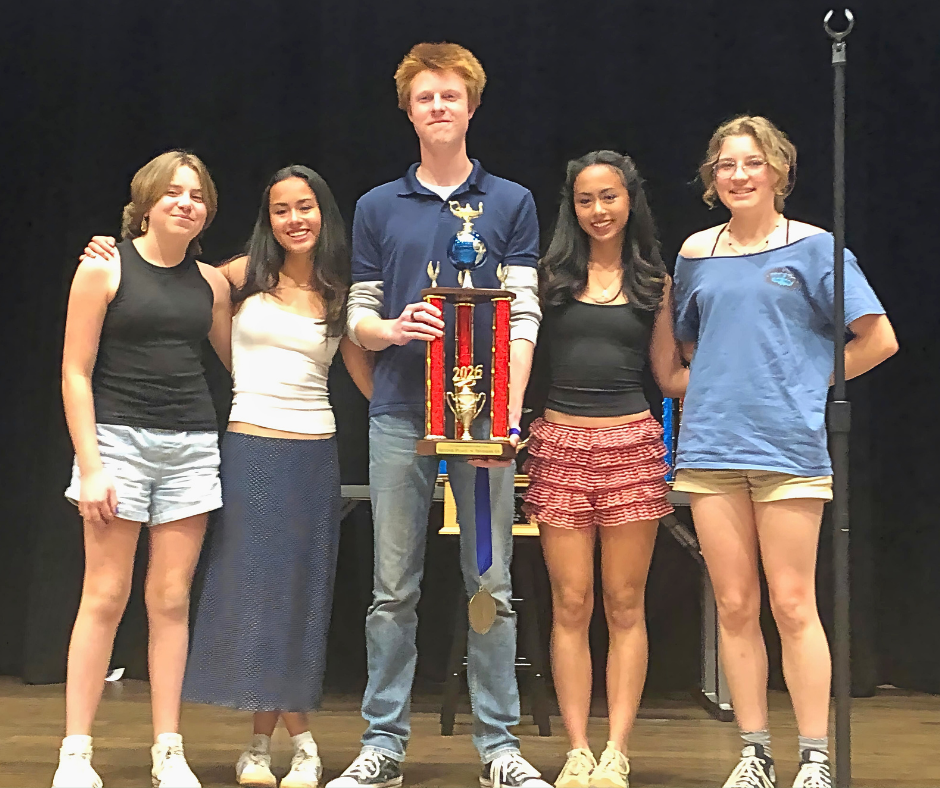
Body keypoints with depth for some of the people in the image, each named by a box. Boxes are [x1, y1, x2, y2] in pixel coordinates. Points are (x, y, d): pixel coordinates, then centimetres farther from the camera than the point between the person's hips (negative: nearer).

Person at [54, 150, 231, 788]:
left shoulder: (211, 282, 12)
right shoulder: (104, 270, 0)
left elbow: (240, 361, 22)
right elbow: (75, 371, -4)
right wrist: (91, 464, -10)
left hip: (193, 447, 4)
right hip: (118, 440, -3)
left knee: (172, 599, 4)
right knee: (105, 596, -4)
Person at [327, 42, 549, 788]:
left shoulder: (512, 203, 7)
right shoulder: (378, 207, 11)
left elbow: (524, 317, 0)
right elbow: (358, 314, 11)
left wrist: (509, 413, -11)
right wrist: (393, 328, -13)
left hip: (484, 413, -1)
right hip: (400, 416, 1)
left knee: (492, 586, 2)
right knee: (394, 590, 5)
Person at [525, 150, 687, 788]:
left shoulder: (654, 282, 10)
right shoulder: (549, 276, 8)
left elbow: (671, 376, 12)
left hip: (632, 446, 0)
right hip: (561, 445, 0)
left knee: (625, 605, 1)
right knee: (571, 605, 1)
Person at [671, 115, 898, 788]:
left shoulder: (814, 247, 1)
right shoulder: (696, 254, 12)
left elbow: (879, 339, 1)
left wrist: (808, 381, 0)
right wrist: (724, 385, 9)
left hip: (789, 447, -4)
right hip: (712, 447, 4)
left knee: (792, 606, -3)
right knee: (734, 607, 6)